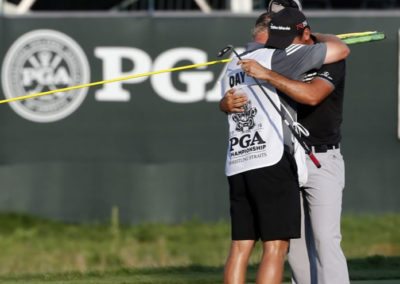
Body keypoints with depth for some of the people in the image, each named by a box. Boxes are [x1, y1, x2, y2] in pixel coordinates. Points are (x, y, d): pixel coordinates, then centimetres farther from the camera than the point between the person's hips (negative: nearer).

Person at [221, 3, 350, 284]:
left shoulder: (330, 60, -9)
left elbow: (312, 95, -30)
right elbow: (230, 101, 4)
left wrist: (267, 75, -34)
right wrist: (227, 102, -21)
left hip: (321, 162, -6)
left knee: (325, 239, -14)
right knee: (295, 241, 7)